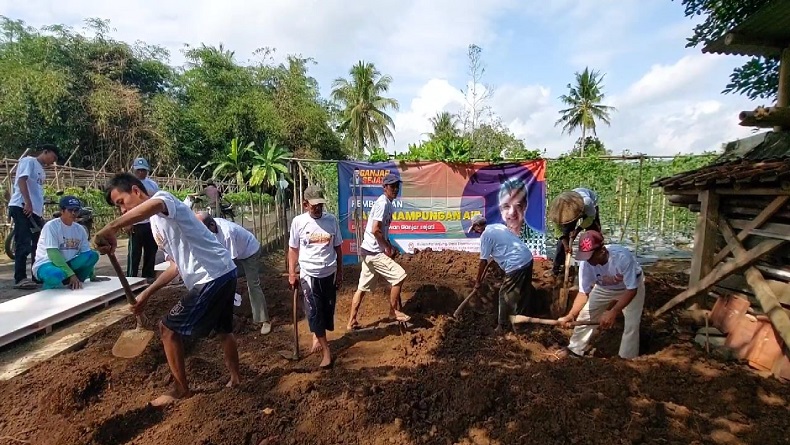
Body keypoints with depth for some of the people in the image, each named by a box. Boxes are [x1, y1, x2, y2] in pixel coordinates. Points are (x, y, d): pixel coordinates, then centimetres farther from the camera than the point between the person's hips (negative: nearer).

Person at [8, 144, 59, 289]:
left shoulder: (41, 171, 24)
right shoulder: (29, 161, 0)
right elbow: (21, 180, -14)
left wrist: (41, 214, 20)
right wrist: (27, 202, -23)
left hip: (35, 211, 9)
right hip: (22, 208, -9)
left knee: (38, 245, 10)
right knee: (24, 245, -12)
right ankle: (20, 279, -11)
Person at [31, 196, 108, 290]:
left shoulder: (80, 229, 3)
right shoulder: (51, 226, -15)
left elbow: (86, 253, 7)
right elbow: (53, 253, -23)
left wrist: (92, 276, 4)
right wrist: (71, 274, -29)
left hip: (66, 264, 6)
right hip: (46, 264, -6)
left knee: (93, 255, -16)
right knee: (55, 274, -39)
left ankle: (75, 284, -7)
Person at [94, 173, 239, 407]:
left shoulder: (163, 197, -8)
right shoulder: (156, 224, 20)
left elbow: (154, 205, -37)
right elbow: (177, 263, 20)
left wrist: (110, 228, -39)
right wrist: (147, 293, 16)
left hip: (213, 276, -10)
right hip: (224, 273, 10)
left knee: (169, 328, 4)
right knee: (223, 330, 25)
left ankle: (182, 389, 20)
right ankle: (235, 379, 43)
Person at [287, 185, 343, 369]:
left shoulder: (331, 219, -1)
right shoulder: (298, 222, -5)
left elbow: (338, 248, 6)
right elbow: (293, 249, 2)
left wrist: (340, 272, 8)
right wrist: (292, 273, -2)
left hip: (329, 273, 2)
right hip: (309, 274, -2)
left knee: (328, 310, 12)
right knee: (315, 311, -1)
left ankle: (317, 336, 37)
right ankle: (326, 350, 10)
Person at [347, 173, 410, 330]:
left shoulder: (387, 203, 15)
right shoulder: (383, 203, -16)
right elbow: (375, 230, -23)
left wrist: (389, 247, 14)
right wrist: (388, 247, -12)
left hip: (369, 251, 10)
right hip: (374, 251, -10)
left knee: (362, 287, 13)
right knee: (399, 275, -5)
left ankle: (352, 322, 22)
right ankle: (394, 311, 10)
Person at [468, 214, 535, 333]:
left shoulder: (485, 235, -7)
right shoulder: (498, 226, 16)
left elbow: (483, 261, -4)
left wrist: (478, 281, 6)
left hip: (516, 265, -9)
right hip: (528, 258, 9)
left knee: (505, 295, 4)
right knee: (524, 292, 21)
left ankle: (503, 326, 14)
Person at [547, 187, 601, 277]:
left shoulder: (587, 202, -44)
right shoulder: (562, 207, -34)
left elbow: (591, 218, -25)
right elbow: (559, 228, -22)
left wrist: (578, 229, -36)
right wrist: (565, 245, -26)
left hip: (591, 207, -1)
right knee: (564, 235, -7)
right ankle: (557, 267, 0)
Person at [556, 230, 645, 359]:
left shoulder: (623, 257, -42)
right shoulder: (586, 263, -32)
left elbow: (631, 290, -34)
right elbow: (584, 292, -24)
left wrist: (613, 312, -43)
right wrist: (571, 314, -39)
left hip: (631, 287, -3)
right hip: (604, 288, 3)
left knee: (631, 324, -9)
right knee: (585, 314, 4)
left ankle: (627, 359, 13)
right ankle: (575, 349, 22)